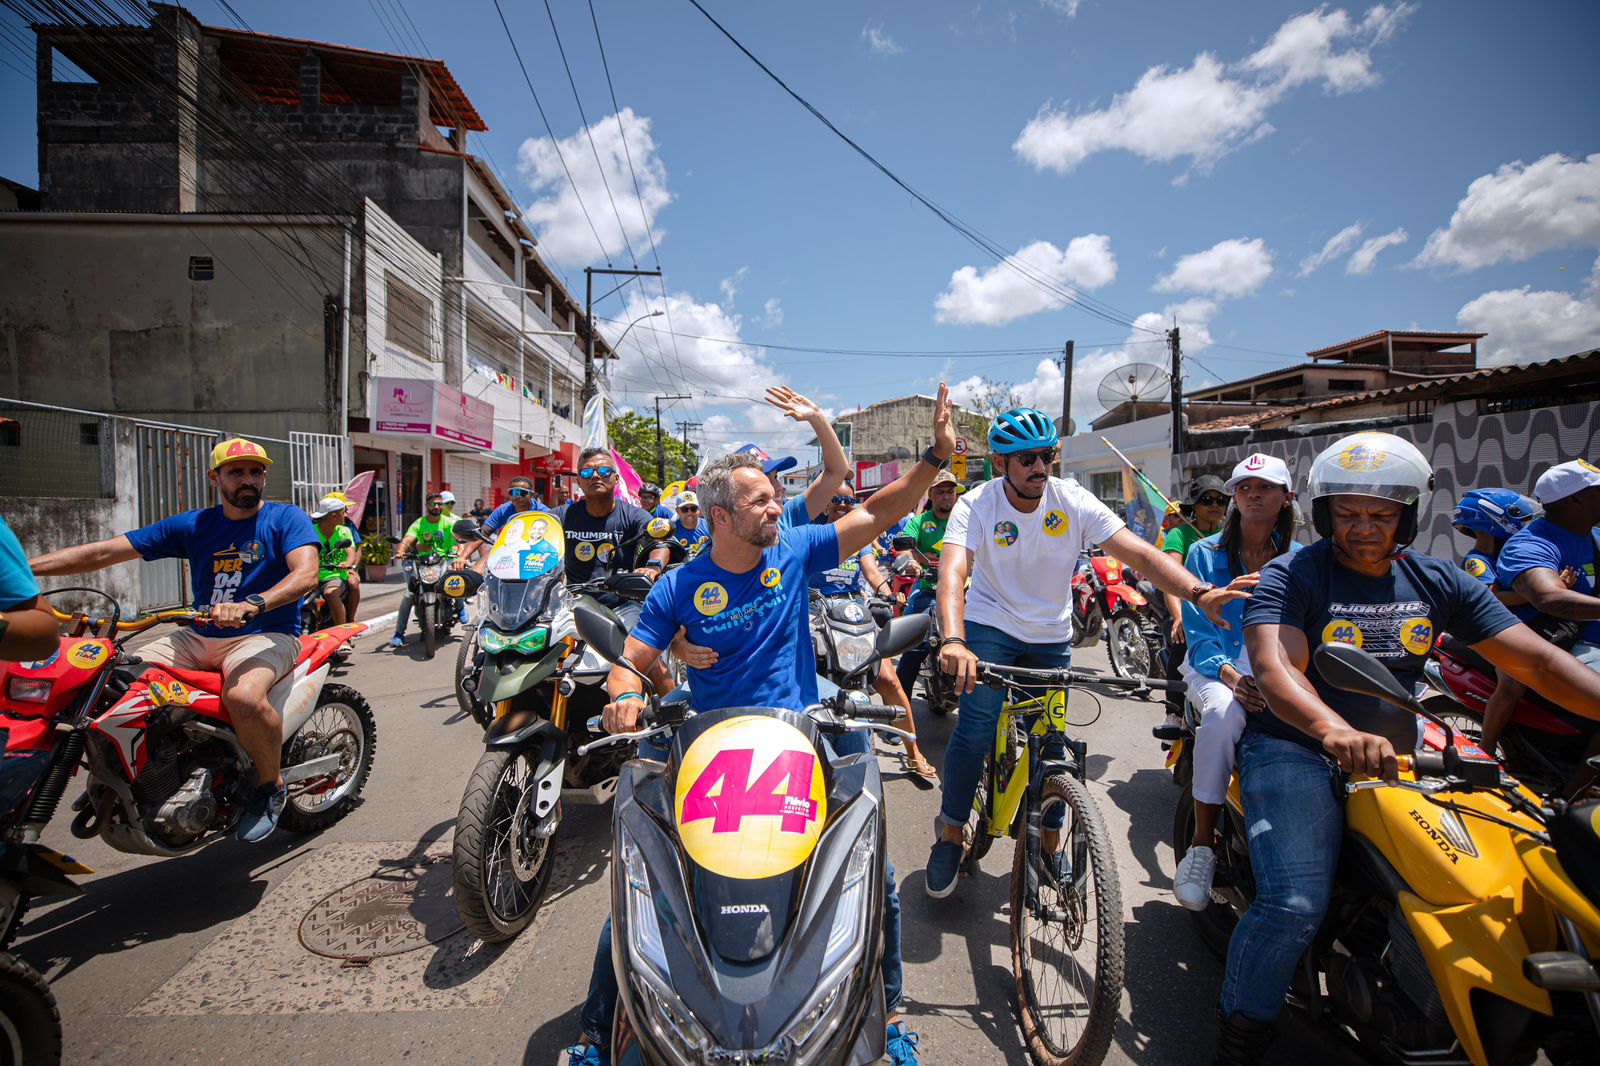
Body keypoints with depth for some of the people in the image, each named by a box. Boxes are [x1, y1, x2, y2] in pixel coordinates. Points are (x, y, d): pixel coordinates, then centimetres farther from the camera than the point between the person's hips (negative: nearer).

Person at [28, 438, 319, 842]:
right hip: (198, 637, 6)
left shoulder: (287, 518, -2)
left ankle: (271, 785, -9)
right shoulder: (193, 525, 13)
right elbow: (105, 552, 11)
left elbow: (306, 573, -20)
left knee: (243, 696, -35)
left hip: (266, 635, -6)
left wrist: (252, 604, -36)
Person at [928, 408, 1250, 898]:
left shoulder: (1073, 501, -13)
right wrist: (952, 641, -51)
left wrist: (1199, 592, -38)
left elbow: (1140, 552, -20)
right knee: (975, 732, -16)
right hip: (989, 628, -3)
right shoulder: (976, 506, -19)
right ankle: (950, 836, 6)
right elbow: (952, 573, -34)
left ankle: (1050, 844, 29)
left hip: (1051, 637, 3)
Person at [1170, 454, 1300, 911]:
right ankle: (1202, 844, -24)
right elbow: (1199, 632, -4)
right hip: (1216, 664, -2)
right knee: (1224, 712, -36)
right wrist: (1232, 676, -23)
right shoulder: (1204, 553, 4)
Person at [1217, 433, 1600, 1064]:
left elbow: (1535, 660, 7)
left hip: (1394, 754, 6)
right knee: (1295, 905, -23)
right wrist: (1337, 732, -41)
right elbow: (1274, 669, -23)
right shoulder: (1292, 575, -8)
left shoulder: (1438, 582, 10)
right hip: (1296, 748, -6)